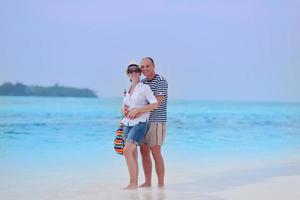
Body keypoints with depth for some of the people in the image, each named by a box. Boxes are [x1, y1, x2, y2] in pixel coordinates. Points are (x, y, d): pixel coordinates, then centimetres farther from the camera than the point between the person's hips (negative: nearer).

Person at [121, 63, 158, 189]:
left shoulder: (144, 87, -4)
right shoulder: (127, 90, 16)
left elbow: (155, 104, -14)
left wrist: (137, 111, -16)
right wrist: (125, 111, 0)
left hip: (139, 123, -7)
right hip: (127, 123, 7)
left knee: (127, 151, -19)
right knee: (132, 155, 5)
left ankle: (133, 183, -14)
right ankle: (134, 183, 9)